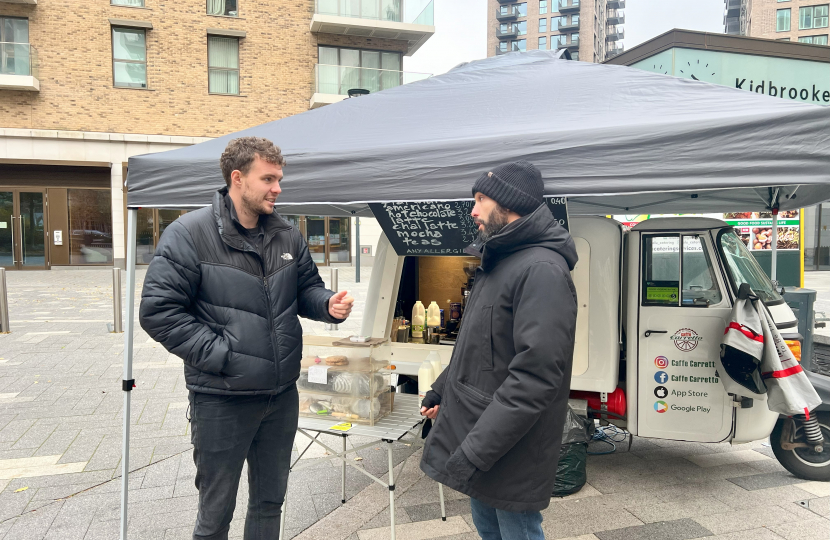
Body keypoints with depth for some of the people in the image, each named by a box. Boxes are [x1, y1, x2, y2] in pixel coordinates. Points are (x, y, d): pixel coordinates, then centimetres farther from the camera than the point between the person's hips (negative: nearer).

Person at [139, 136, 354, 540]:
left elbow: (306, 289, 15)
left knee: (270, 501, 22)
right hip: (221, 400, -5)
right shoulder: (189, 234, -13)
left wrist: (328, 304, -8)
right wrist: (219, 354, -19)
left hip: (282, 396, 5)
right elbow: (158, 311, -14)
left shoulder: (287, 236, 5)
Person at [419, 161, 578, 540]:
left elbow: (534, 377, -29)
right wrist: (441, 390, 21)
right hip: (475, 426, 10)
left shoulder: (542, 270, -22)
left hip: (510, 451, -9)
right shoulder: (498, 262, 12)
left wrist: (472, 452, -28)